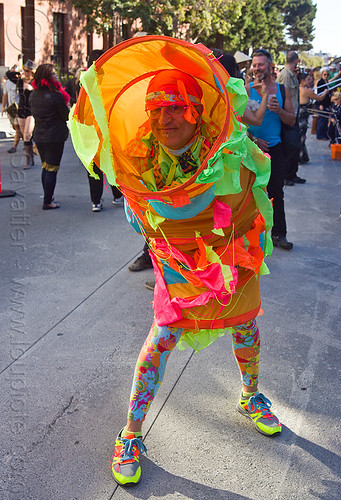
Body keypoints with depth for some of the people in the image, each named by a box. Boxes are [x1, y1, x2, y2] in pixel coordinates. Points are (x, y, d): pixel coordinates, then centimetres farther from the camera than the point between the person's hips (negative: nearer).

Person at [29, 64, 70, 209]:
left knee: (45, 167, 19)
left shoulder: (33, 95, 4)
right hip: (54, 137, -7)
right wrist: (68, 108, 9)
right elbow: (66, 116, -9)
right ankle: (47, 202, 3)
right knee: (52, 169, 0)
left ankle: (48, 197, 29)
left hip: (38, 136, 7)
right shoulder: (56, 95, -17)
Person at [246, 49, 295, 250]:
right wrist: (253, 140, -14)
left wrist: (279, 110, -13)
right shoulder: (247, 90, -1)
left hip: (274, 147, 2)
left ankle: (279, 234, 10)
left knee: (276, 192, 2)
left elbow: (292, 121, 6)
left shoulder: (282, 90, 8)